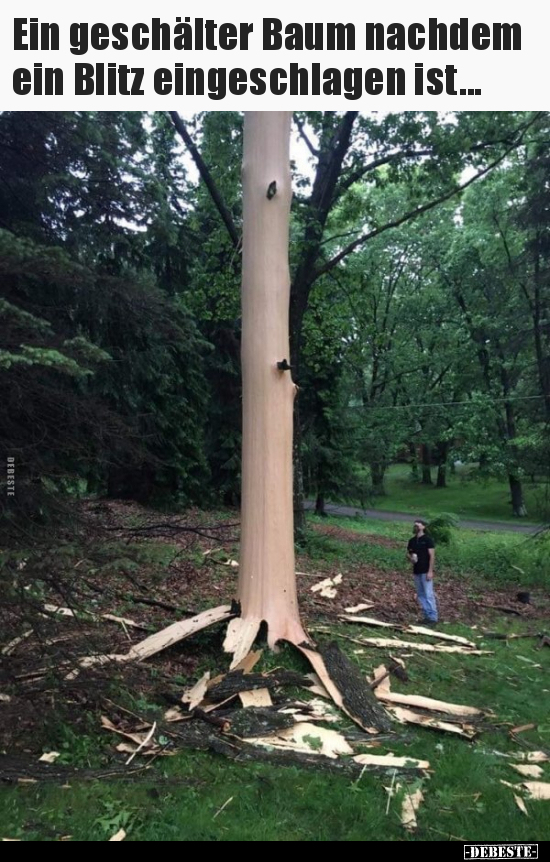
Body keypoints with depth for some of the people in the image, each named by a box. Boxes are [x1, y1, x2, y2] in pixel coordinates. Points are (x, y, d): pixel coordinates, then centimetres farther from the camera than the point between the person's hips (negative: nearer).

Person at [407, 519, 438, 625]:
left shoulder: (427, 539, -7)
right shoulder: (412, 540, 10)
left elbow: (432, 555, -10)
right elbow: (408, 553, 20)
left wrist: (430, 571, -16)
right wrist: (411, 558, -4)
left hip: (426, 571, -7)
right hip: (416, 571, 7)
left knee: (428, 594, -9)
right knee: (420, 594, 8)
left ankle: (433, 617, -4)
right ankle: (427, 616, 16)